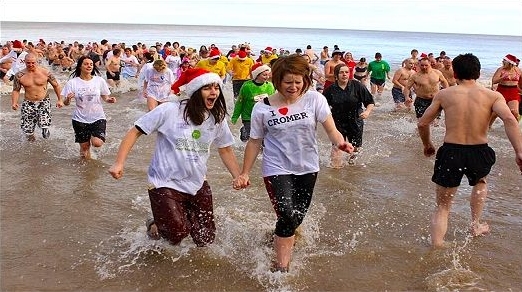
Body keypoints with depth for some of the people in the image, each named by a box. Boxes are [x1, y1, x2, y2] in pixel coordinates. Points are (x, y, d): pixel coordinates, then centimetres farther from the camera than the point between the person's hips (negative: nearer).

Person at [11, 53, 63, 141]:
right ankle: (30, 135, 35)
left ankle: (45, 129, 20)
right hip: (28, 104, 2)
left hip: (44, 102, -2)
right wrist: (14, 102, -13)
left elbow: (56, 85, 4)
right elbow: (16, 90, 3)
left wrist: (60, 100, 3)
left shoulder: (45, 73, -8)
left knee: (44, 126, -20)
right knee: (26, 128, -3)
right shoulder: (19, 75, -5)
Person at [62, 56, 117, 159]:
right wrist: (68, 99, -24)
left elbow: (105, 97, 9)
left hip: (97, 117, 0)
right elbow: (66, 103, -1)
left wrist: (109, 99, -14)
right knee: (84, 147, 6)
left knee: (97, 143, -19)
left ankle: (93, 137, 17)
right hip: (80, 119, 0)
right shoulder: (72, 82, -4)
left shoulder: (99, 80, -3)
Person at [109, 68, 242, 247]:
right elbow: (135, 132, -11)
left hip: (198, 185, 5)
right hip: (166, 184, -5)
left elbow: (225, 150, 10)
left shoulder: (217, 119, -2)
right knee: (178, 234, -18)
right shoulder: (169, 111, -17)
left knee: (205, 240, 10)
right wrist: (119, 163, -18)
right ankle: (156, 226, 17)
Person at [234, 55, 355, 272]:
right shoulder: (262, 109, -9)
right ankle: (281, 268, 2)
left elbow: (331, 129, -13)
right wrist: (245, 173, 1)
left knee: (298, 217, 15)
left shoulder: (314, 100, -9)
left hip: (307, 168, 3)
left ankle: (278, 238, 48)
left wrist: (340, 142, -35)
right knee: (288, 217, -15)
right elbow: (254, 142, 0)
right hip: (277, 169, -3)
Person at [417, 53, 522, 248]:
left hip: (450, 153, -1)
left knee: (442, 206, 14)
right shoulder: (492, 95, 1)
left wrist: (427, 145, 23)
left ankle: (436, 248, 7)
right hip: (479, 153, 1)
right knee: (480, 182, 37)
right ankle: (475, 226, 40)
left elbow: (422, 124, 6)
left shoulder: (444, 95, 3)